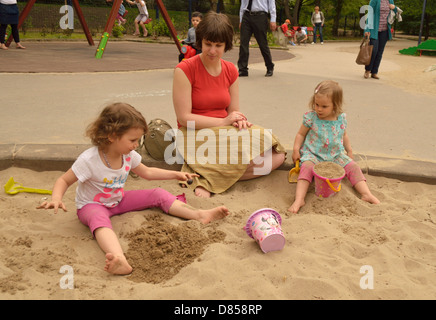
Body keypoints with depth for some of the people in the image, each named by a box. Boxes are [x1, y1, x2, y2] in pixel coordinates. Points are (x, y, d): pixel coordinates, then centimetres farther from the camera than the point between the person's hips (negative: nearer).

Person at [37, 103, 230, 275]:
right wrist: (56, 199, -38)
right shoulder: (89, 160, -26)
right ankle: (120, 260, -69)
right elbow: (64, 180, -17)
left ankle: (200, 215, -13)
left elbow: (146, 172, 11)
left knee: (158, 194, -7)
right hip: (92, 205, -6)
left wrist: (175, 174, 9)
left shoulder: (129, 155, -6)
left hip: (118, 200, 7)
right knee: (99, 219, -42)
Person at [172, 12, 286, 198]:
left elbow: (233, 111, 13)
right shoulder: (185, 69, -10)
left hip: (226, 133, 7)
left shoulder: (231, 71, 8)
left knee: (277, 156, -15)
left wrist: (239, 120, -12)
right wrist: (223, 122, -15)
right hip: (196, 135, -7)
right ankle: (206, 180, -22)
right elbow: (184, 118, -13)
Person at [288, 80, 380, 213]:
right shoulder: (311, 117, -7)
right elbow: (301, 134, 3)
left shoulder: (341, 119, 0)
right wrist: (296, 149, -9)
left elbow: (344, 135, 18)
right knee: (307, 167, -32)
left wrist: (349, 151, 16)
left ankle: (366, 194, -12)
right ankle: (299, 199, -42)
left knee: (353, 167, -13)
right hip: (313, 154, -3)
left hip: (336, 155, 3)